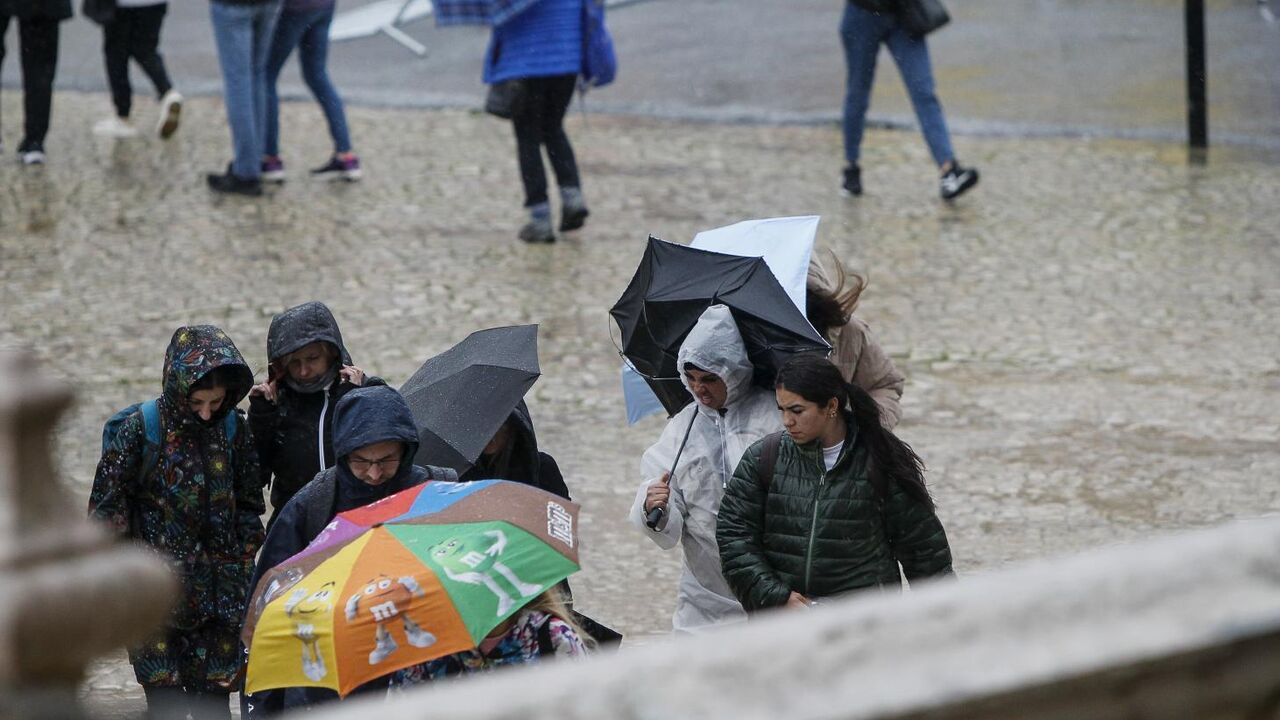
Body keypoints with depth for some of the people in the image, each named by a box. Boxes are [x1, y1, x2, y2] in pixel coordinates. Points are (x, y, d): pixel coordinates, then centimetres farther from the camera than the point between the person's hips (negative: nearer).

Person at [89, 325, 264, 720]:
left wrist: (245, 563, 13)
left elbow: (249, 505, 15)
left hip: (221, 596, 3)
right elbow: (106, 509, -3)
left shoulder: (233, 428, 3)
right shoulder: (141, 430, -8)